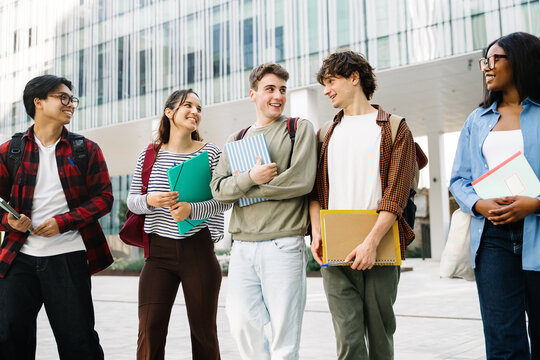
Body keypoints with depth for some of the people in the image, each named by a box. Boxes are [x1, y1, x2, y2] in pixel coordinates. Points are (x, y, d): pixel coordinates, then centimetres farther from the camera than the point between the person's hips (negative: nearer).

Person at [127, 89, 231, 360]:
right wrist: (150, 200, -13)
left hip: (198, 249, -1)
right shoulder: (149, 156, 8)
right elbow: (132, 200, 9)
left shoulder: (211, 153, 3)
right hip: (159, 249, 1)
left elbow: (225, 200, -2)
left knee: (204, 331, 7)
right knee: (149, 330, -5)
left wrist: (192, 209, -18)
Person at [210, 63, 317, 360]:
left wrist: (245, 189, -4)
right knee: (242, 325, 3)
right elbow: (218, 188, 6)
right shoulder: (236, 140, 18)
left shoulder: (300, 128, 5)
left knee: (284, 333, -1)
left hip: (283, 243, -4)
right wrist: (251, 178, -14)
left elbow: (301, 180, -10)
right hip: (242, 245, 4)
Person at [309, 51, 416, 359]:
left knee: (381, 334, 6)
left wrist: (372, 242, -16)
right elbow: (317, 190, 13)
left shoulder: (394, 129, 5)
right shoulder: (327, 134, 17)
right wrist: (317, 233, -4)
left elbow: (396, 193, -5)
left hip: (380, 249, -2)